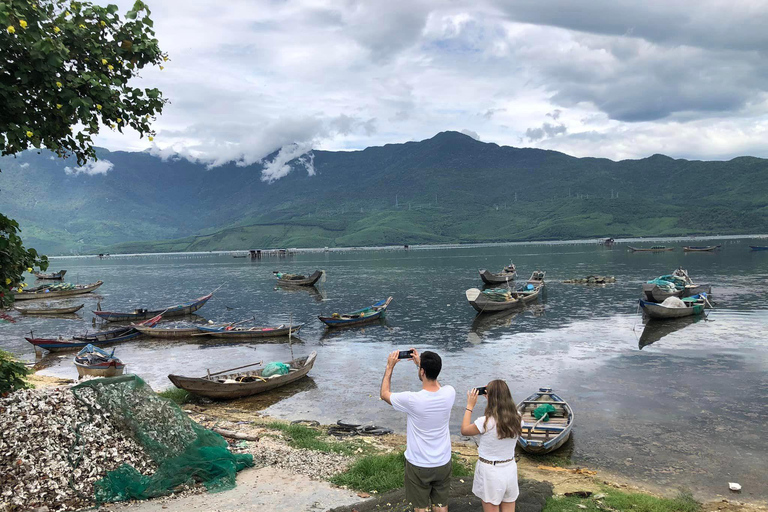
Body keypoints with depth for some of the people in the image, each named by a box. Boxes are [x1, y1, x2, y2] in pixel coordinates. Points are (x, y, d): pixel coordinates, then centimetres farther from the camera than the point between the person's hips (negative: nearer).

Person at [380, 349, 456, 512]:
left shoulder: (412, 399, -27)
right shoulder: (449, 393, -15)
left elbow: (384, 393, -7)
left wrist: (390, 367, 2)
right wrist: (420, 362, 13)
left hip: (418, 465, -3)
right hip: (443, 463, 4)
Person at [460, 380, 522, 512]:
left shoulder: (486, 422, -24)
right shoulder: (516, 419, -7)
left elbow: (464, 430, -6)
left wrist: (470, 406, 0)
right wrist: (493, 395, 14)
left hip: (490, 472, -5)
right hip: (510, 470, 5)